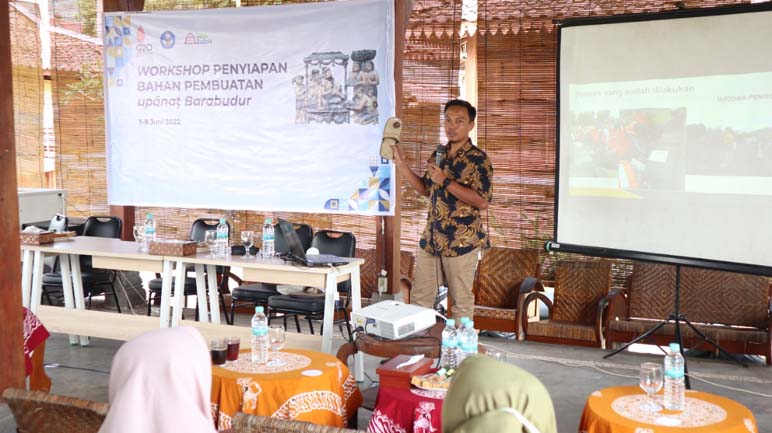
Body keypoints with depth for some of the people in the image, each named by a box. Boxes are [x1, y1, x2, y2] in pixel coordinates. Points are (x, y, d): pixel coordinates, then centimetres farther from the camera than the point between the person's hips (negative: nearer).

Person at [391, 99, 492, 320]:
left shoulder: (478, 159, -11)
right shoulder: (438, 155, 10)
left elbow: (483, 201, -21)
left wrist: (446, 181, -22)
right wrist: (401, 164, 13)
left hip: (462, 241, -7)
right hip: (431, 238, 7)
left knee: (461, 302, 6)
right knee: (419, 297, 12)